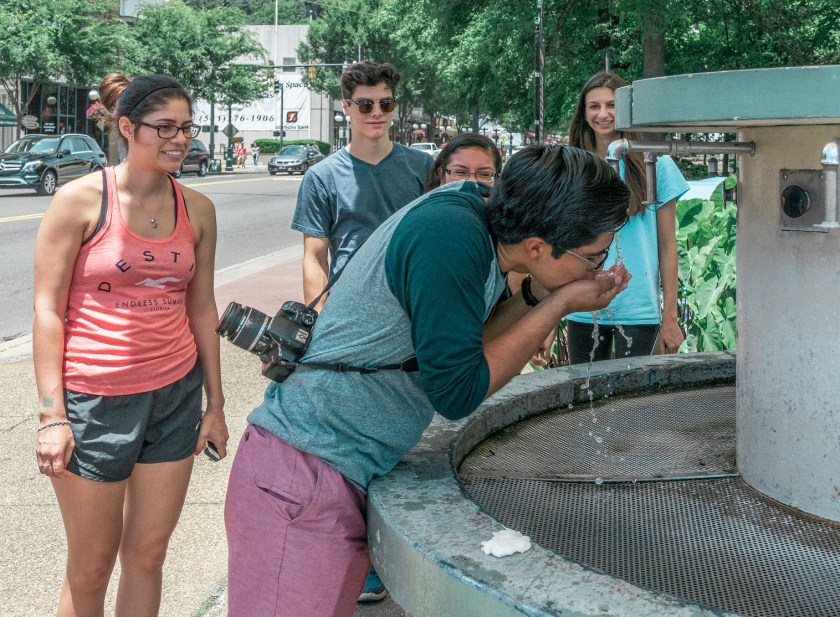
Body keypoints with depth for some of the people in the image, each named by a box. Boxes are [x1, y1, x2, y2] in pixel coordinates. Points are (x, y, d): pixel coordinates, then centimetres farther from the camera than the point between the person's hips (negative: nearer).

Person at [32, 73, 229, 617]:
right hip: (95, 401, -4)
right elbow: (48, 309, -9)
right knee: (91, 568, 7)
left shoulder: (197, 210, 5)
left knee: (147, 555, 12)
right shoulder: (81, 200, -9)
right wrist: (52, 415, -12)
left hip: (175, 395, 4)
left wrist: (215, 404, 12)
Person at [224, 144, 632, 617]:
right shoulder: (450, 233, -24)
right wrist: (559, 305, -12)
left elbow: (463, 349, 13)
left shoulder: (484, 233, 3)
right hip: (303, 472, -9)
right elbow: (458, 392, -19)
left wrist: (536, 298, -1)